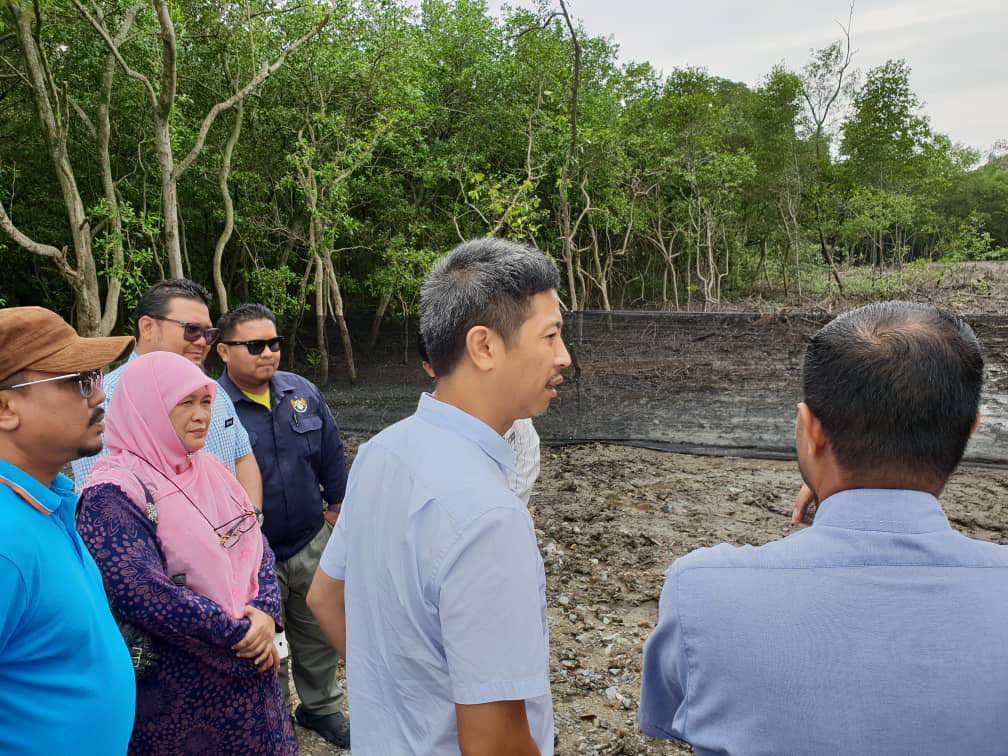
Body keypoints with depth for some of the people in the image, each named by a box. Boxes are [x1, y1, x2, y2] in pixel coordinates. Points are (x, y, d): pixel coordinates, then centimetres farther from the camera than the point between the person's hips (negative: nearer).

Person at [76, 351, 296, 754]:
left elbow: (257, 546, 7)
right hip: (179, 693, -6)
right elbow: (145, 596, -25)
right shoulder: (114, 494, -17)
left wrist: (265, 614, -11)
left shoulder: (210, 470, 6)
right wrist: (241, 633, -17)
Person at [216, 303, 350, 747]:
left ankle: (320, 706, 44)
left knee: (319, 635, 20)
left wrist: (336, 505, 12)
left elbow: (331, 456, 10)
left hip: (313, 545, 4)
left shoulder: (303, 393, 0)